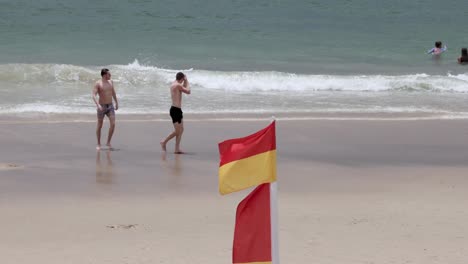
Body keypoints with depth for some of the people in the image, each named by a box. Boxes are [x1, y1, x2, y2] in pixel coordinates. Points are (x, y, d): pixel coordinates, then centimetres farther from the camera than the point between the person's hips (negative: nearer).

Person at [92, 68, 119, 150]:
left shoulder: (110, 82, 6)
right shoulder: (98, 84, -12)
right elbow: (93, 95, -20)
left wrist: (116, 102, 24)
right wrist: (97, 105, -33)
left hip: (110, 106, 4)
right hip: (102, 107, -4)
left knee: (113, 124, -10)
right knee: (99, 126, 5)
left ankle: (108, 142, 2)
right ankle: (98, 144, 18)